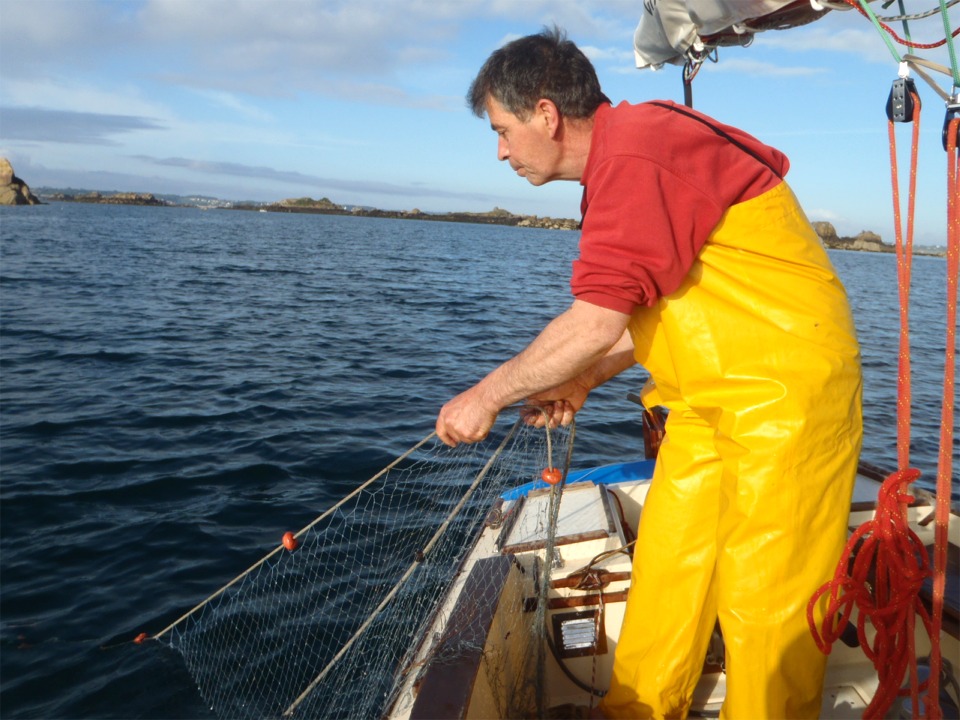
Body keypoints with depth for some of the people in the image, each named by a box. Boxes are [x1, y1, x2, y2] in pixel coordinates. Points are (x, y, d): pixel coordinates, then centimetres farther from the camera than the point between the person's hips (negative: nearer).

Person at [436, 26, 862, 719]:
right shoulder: (622, 161, 12)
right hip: (711, 394, 10)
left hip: (785, 383, -10)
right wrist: (581, 381, 9)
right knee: (667, 566, 13)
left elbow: (596, 323, -25)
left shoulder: (638, 154, -20)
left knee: (763, 595, 0)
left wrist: (487, 396, -13)